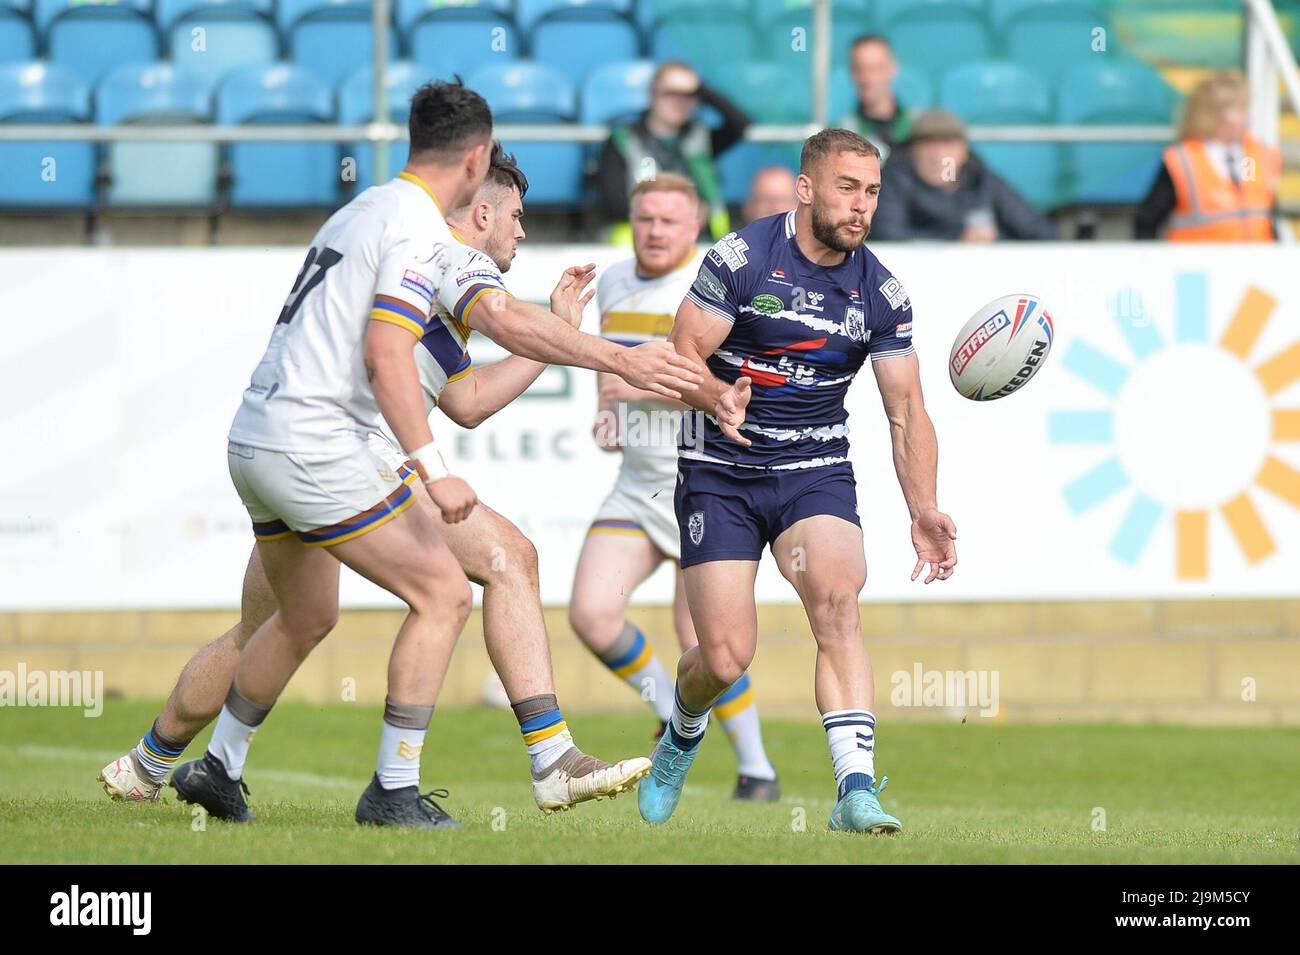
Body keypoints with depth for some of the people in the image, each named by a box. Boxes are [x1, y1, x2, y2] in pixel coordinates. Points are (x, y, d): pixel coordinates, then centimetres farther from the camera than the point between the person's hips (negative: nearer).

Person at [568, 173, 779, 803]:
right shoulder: (613, 283, 7)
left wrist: (648, 387, -29)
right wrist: (607, 410, 7)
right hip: (638, 486, 6)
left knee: (699, 642, -7)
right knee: (591, 613, -11)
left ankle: (756, 769, 14)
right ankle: (673, 716, 15)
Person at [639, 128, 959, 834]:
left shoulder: (881, 292, 0)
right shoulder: (742, 258, -10)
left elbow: (906, 411, 3)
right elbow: (680, 358, -10)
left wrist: (923, 509, -10)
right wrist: (717, 397, -34)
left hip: (816, 471, 2)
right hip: (720, 476, -2)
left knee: (837, 600, -28)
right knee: (726, 659, -9)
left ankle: (856, 788, -33)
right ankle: (682, 735, 29)